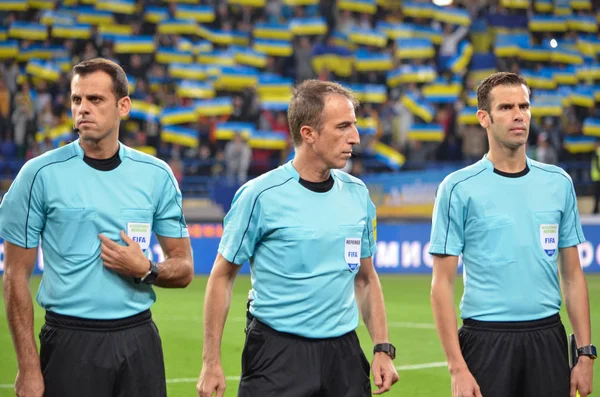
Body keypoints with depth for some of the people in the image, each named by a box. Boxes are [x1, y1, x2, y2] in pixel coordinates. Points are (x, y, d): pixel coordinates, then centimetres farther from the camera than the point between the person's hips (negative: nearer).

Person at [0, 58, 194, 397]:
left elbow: (183, 269, 10)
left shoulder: (157, 175, 5)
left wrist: (146, 271, -12)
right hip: (71, 341, -2)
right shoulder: (41, 174, -3)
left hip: (139, 342, 2)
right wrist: (29, 369, -8)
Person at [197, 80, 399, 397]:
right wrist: (212, 363, -8)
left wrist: (383, 349, 7)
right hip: (276, 355, -4)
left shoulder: (357, 194, 7)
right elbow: (222, 277, -4)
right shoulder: (260, 195, -8)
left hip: (344, 355, 5)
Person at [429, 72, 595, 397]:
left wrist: (586, 354, 4)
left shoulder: (559, 182, 8)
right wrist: (456, 367, -12)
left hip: (547, 340, 3)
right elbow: (442, 283, -4)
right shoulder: (459, 188, -3)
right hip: (486, 342, -3)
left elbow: (572, 275, 11)